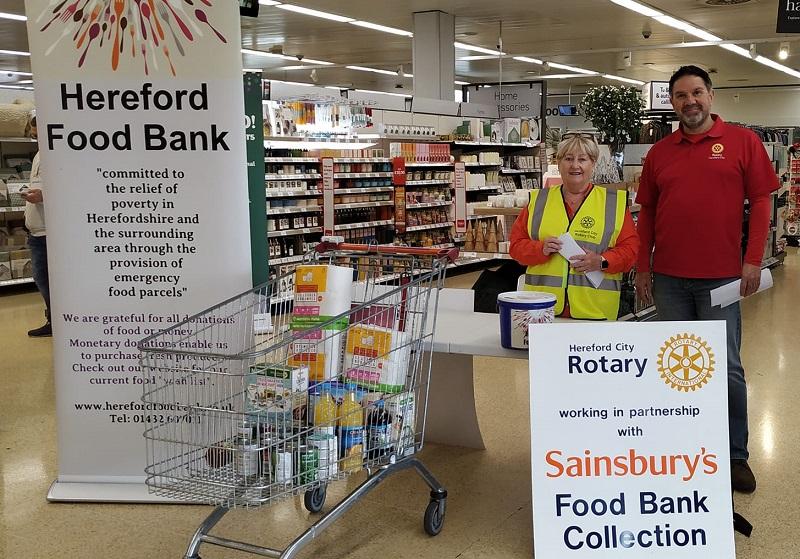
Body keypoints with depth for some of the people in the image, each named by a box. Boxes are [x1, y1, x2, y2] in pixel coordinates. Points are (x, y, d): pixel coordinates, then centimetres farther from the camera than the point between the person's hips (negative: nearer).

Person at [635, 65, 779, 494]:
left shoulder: (742, 141, 1)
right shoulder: (660, 152, 9)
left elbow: (760, 201, -1)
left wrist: (753, 260, -7)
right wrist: (643, 268, 8)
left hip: (721, 277, -3)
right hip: (669, 278, 3)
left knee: (726, 367, 2)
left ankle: (736, 455, 16)